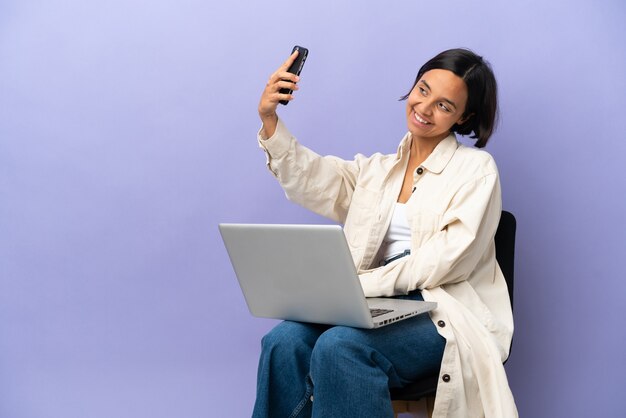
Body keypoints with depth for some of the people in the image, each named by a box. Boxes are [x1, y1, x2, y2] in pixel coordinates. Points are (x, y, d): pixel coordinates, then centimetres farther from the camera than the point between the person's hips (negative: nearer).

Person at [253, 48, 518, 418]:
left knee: (340, 346, -32)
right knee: (284, 342, -24)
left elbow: (449, 260, -10)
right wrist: (270, 121, -11)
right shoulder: (380, 169, 19)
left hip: (448, 315, -4)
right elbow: (311, 180, 4)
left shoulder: (476, 169, 3)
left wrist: (362, 283, -18)